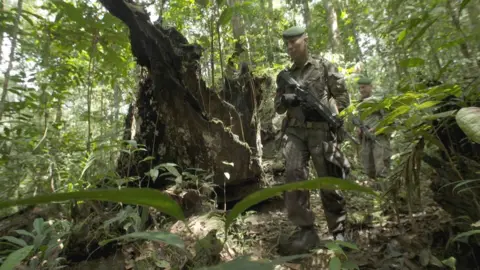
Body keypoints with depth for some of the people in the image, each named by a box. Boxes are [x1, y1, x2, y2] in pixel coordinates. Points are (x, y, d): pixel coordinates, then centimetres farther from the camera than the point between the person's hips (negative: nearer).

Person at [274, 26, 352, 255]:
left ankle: (339, 234, 16)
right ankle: (305, 229, -4)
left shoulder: (324, 66, 8)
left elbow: (343, 96, 5)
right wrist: (285, 101, -4)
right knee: (293, 175, -15)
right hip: (294, 131, 3)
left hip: (321, 130, -3)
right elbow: (278, 107, 18)